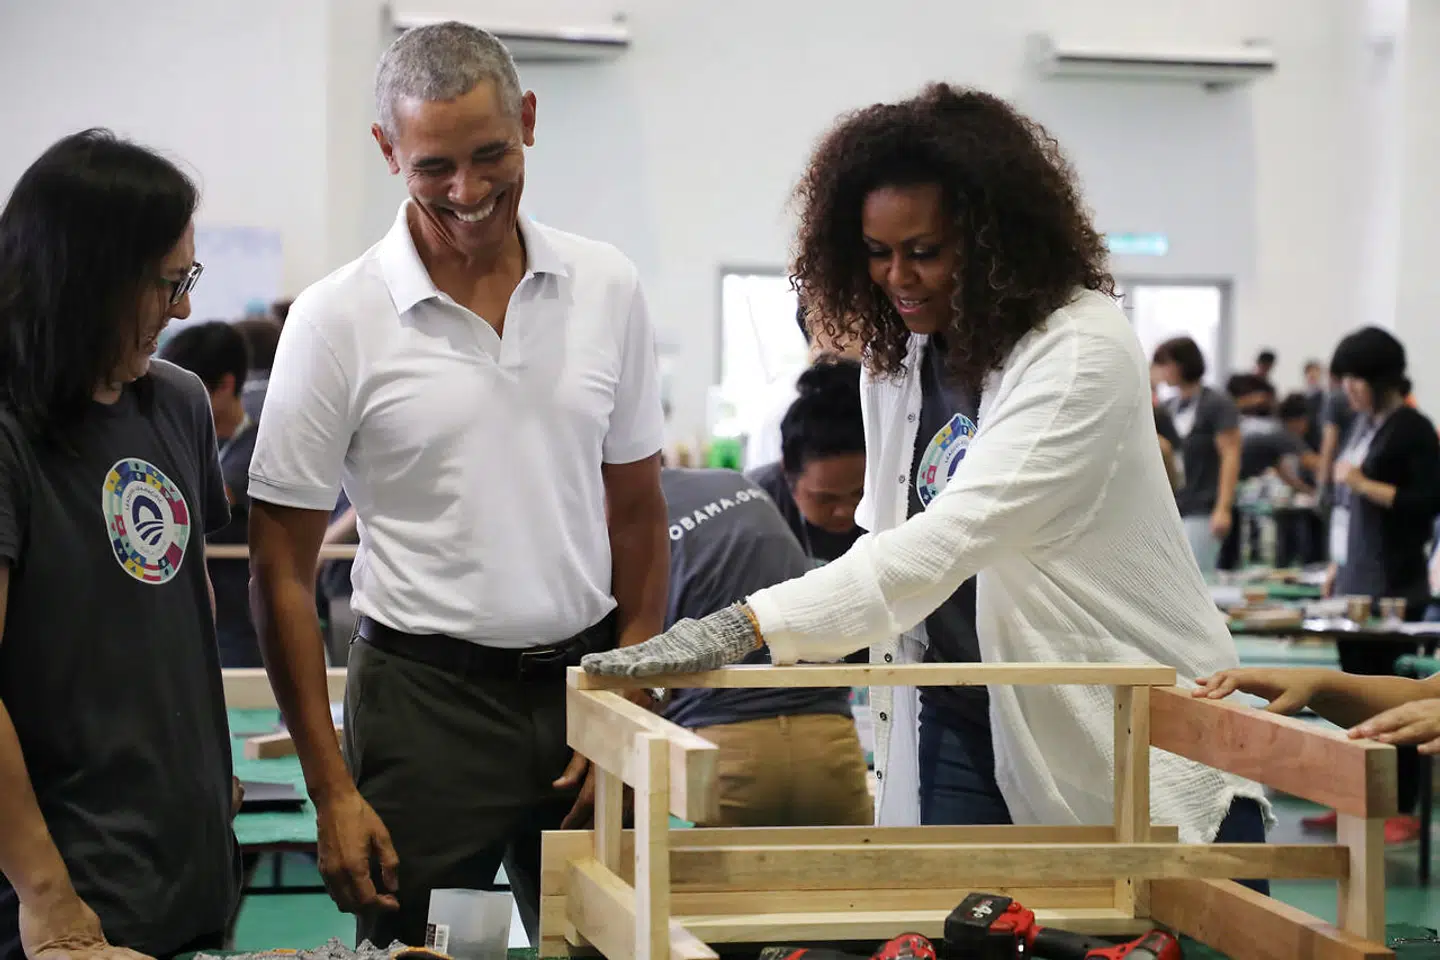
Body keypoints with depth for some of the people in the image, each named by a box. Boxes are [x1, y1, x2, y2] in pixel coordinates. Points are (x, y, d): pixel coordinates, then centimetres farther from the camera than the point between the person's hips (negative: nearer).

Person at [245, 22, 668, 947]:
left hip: (583, 675, 3)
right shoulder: (338, 318, -7)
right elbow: (283, 570, -4)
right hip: (426, 693, -3)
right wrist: (331, 790, -9)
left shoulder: (607, 286, 3)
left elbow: (638, 513, 10)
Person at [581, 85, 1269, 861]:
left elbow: (956, 535, -31)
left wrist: (747, 627, -38)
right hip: (966, 726, 5)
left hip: (1130, 738, -5)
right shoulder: (895, 353, 4)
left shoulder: (1082, 352, -21)